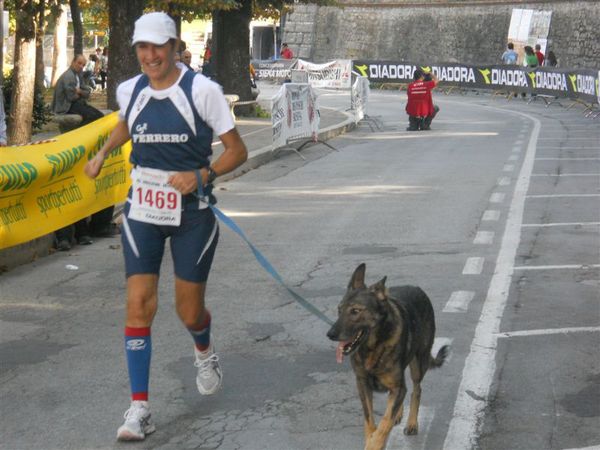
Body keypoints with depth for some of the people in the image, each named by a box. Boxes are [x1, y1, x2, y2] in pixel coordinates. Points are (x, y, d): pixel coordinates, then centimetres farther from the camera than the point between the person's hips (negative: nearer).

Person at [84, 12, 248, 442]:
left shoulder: (202, 90, -13)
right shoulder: (129, 91, 1)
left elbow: (237, 150, -9)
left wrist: (201, 175, -23)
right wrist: (102, 153, 14)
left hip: (192, 212, -3)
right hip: (143, 211, 3)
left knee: (189, 311, 7)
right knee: (139, 305, -8)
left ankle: (204, 350, 44)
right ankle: (140, 407, -2)